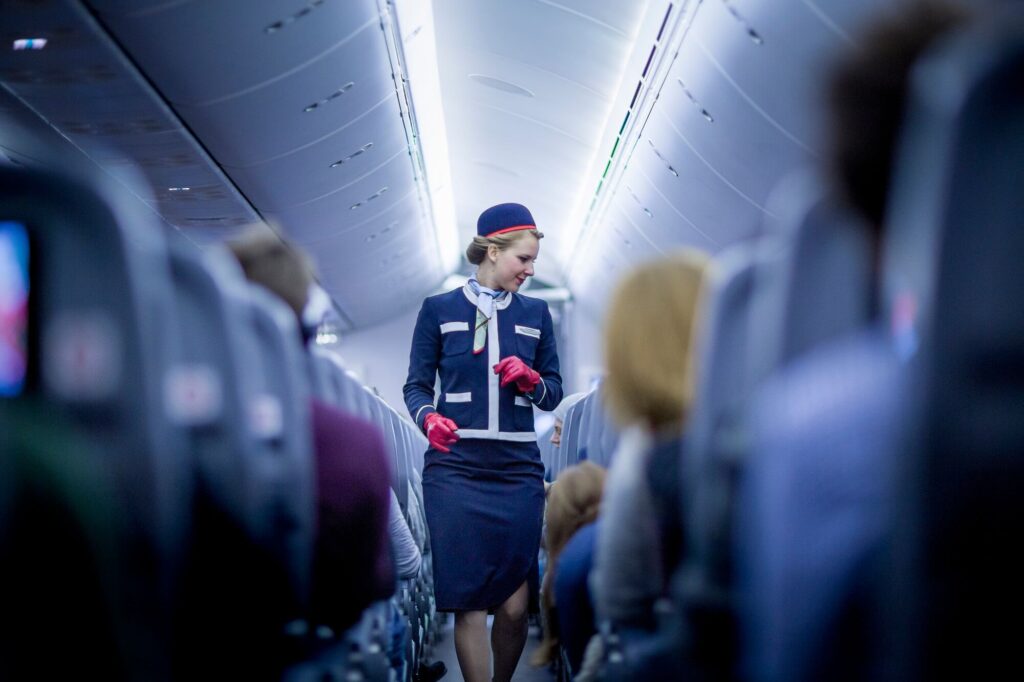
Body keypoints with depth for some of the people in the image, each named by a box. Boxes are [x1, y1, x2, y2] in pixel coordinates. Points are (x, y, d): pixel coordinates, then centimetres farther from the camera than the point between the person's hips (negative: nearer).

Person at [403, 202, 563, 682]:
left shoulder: (536, 315, 14)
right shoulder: (439, 310, 6)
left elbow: (554, 394, 17)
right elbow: (416, 385, 6)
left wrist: (531, 381, -5)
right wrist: (428, 418, -15)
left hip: (518, 471, 2)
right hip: (455, 469, -2)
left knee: (515, 606, -2)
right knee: (470, 602, -6)